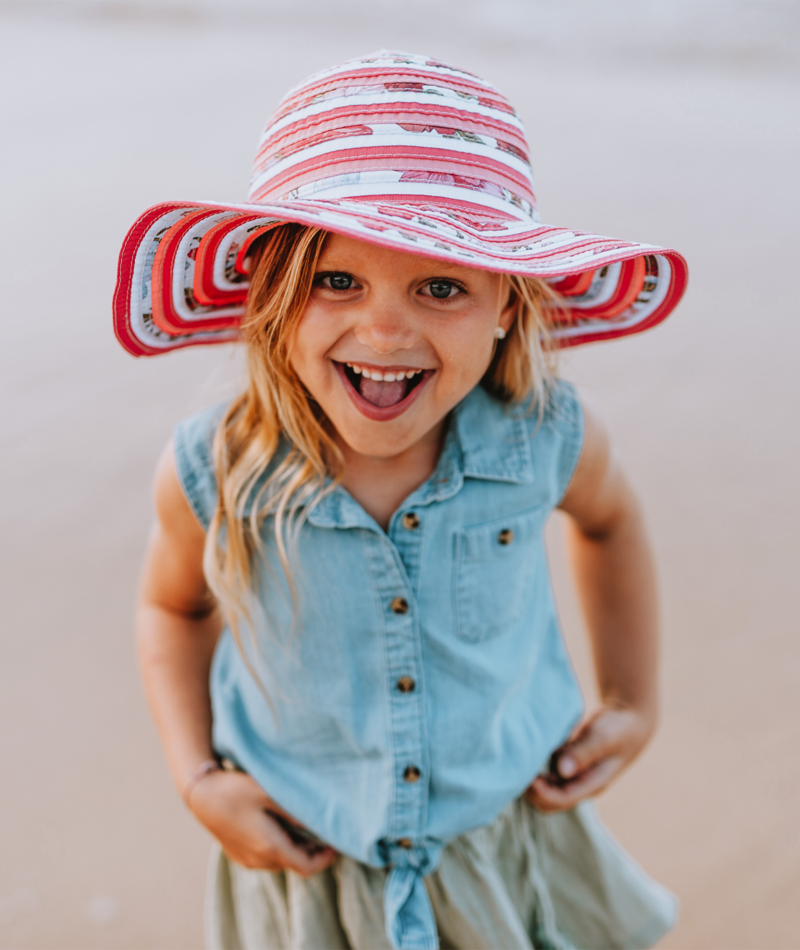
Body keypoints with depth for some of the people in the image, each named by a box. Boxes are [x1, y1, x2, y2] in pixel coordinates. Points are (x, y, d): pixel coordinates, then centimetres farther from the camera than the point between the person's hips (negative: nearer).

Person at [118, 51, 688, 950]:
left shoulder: (547, 440, -21)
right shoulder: (212, 476, -23)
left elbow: (609, 520, 4)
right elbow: (173, 607, -1)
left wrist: (633, 701, 3)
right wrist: (198, 781, -10)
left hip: (515, 833, 1)